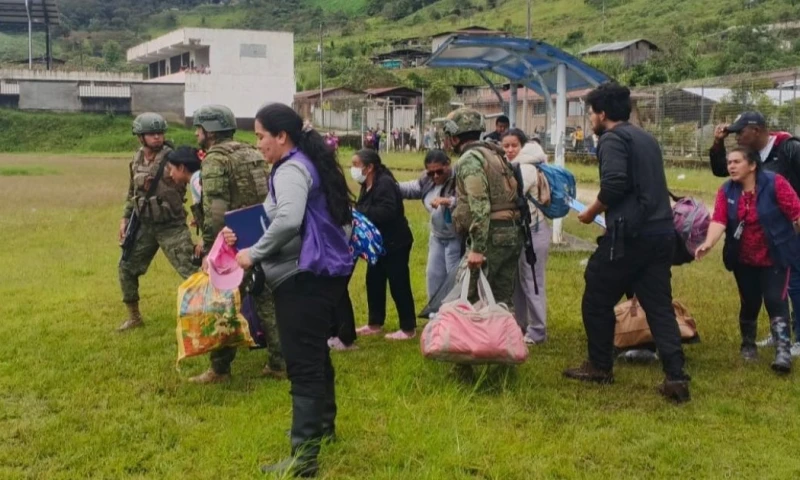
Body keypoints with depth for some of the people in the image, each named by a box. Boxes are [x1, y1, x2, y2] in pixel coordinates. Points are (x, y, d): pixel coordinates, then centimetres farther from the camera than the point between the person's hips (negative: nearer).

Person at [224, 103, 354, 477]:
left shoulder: (290, 170, -13)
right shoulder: (309, 164, 17)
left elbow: (288, 222, -29)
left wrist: (253, 254, -17)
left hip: (304, 276, -10)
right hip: (324, 271, 11)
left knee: (302, 362, -9)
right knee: (316, 352, 23)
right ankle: (323, 423, 39)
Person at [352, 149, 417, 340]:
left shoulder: (385, 183, -21)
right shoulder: (367, 185, 10)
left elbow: (386, 212, -33)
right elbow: (366, 212, 10)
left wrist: (357, 213, -29)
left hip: (395, 244, -10)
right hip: (379, 243, 10)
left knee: (399, 285, -4)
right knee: (373, 283, 15)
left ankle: (408, 329, 5)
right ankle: (375, 324, 28)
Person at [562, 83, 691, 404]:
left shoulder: (613, 139, -6)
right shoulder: (646, 138, 21)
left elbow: (614, 184, -21)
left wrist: (591, 213, -6)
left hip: (630, 234, -8)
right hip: (661, 232, 8)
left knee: (597, 299, 9)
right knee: (659, 306, 7)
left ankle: (600, 367, 19)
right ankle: (676, 378, -2)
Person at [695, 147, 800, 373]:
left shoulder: (774, 183, -14)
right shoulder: (727, 191, -4)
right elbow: (719, 219, -17)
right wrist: (708, 243, -34)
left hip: (774, 257, -3)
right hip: (744, 259, 4)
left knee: (775, 301, -11)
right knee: (749, 302, 12)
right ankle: (748, 345, 31)